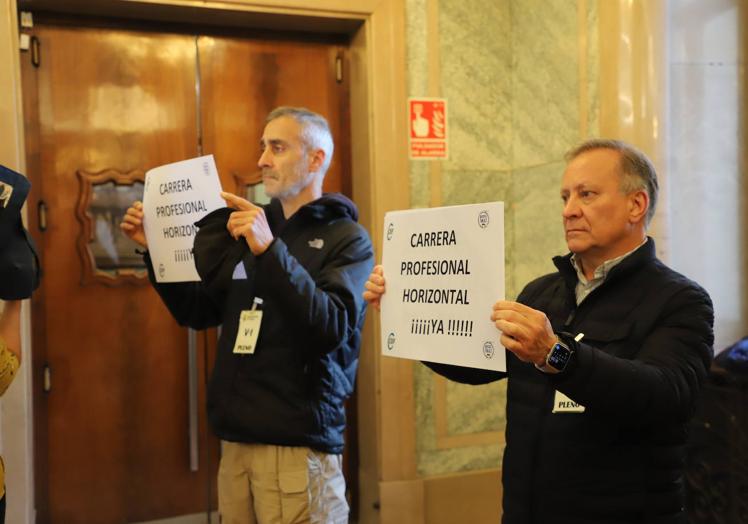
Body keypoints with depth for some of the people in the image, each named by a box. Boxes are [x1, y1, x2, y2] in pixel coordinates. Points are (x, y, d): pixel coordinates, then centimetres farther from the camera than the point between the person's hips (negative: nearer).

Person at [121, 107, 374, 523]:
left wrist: (270, 250, -28)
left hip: (299, 444, -6)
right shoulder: (251, 228, 13)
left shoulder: (347, 238, -6)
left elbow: (331, 329, -21)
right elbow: (199, 312, 18)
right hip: (236, 442, 6)